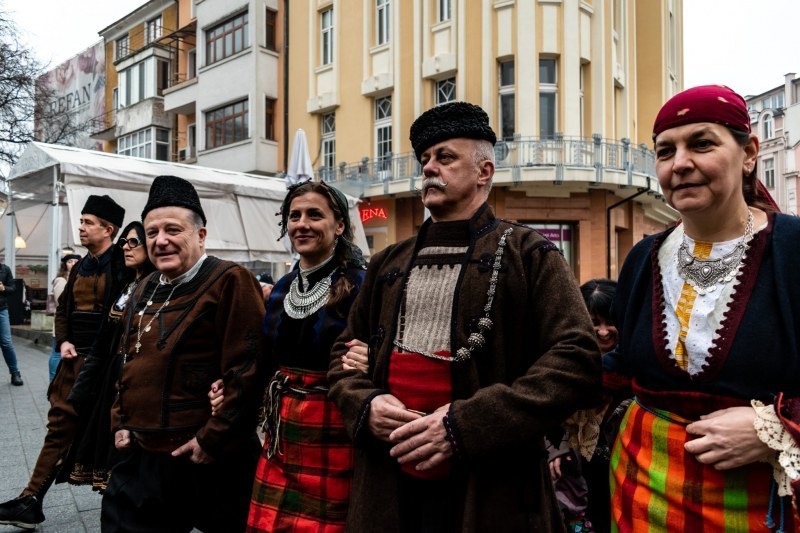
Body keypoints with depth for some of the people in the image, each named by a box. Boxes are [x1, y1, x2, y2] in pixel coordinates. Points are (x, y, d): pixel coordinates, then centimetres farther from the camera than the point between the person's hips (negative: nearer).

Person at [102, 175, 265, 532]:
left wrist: (212, 439, -18)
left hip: (209, 464, -7)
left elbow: (248, 368, -20)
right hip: (139, 457, 7)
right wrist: (120, 422, 13)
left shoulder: (229, 282, -14)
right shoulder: (144, 291, 12)